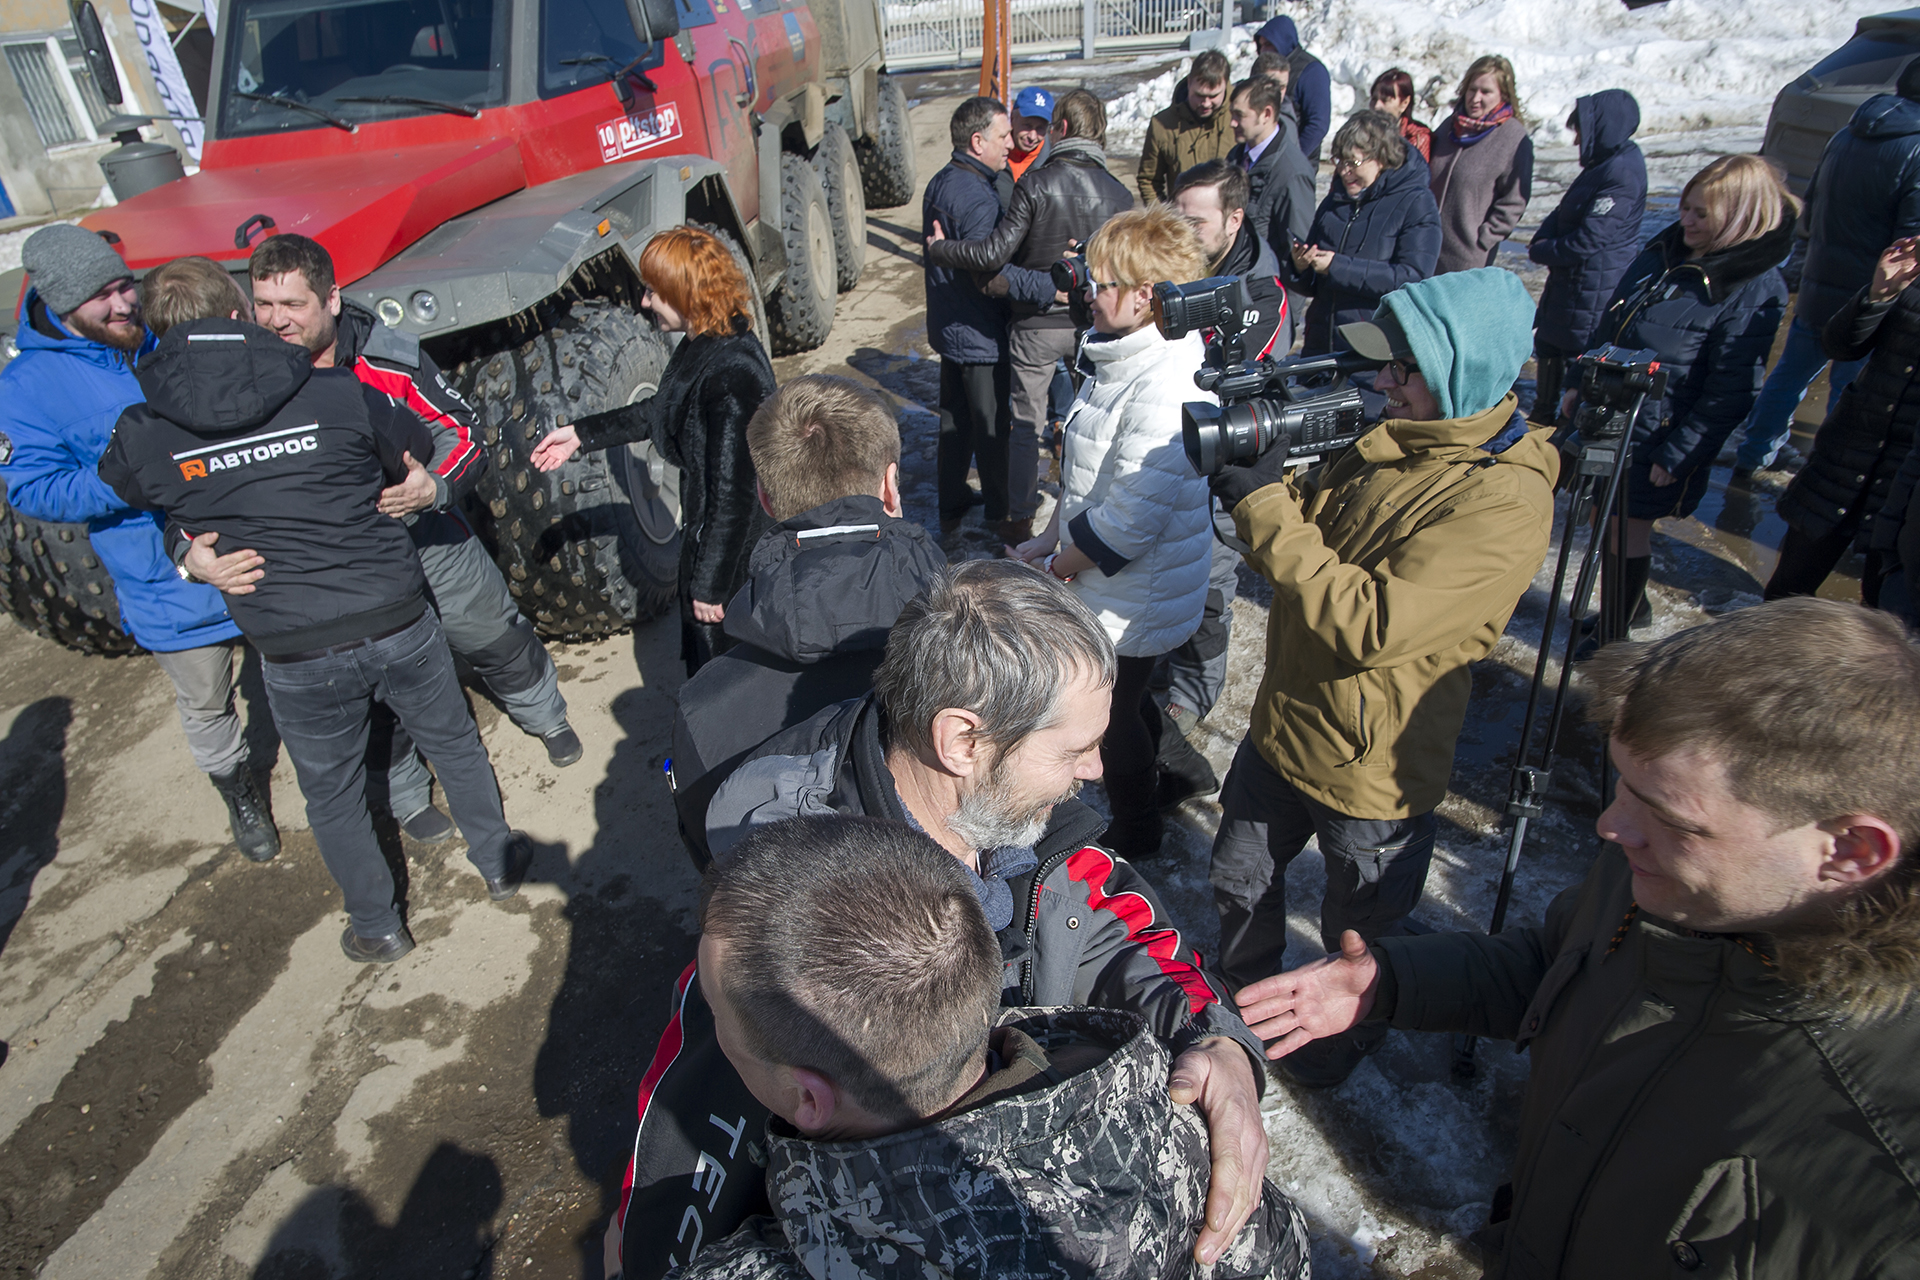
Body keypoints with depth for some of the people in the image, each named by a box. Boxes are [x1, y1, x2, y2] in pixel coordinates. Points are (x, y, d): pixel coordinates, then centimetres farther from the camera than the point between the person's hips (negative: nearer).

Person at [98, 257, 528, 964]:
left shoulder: (141, 435, -7)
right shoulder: (340, 394, -10)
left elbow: (112, 491, 14)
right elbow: (418, 450, 7)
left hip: (297, 658, 0)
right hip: (400, 623, 0)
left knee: (332, 795, 21)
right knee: (453, 744, 24)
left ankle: (378, 927, 37)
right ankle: (497, 862, 41)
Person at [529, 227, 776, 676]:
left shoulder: (730, 376, -29)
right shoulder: (702, 345, 2)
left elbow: (732, 492, -27)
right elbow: (662, 411, 20)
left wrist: (710, 585, -21)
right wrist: (581, 435, 23)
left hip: (735, 550, -10)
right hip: (707, 529, 10)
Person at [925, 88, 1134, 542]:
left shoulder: (1036, 184, -16)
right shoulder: (1120, 194, -4)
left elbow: (994, 254, -21)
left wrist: (939, 249, -6)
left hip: (1036, 324, -3)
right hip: (1092, 322, 3)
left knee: (1026, 423, 8)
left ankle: (1020, 522, 15)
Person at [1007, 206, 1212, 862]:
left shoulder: (1162, 391, -31)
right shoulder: (1123, 358, 3)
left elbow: (1128, 520, -30)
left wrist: (1052, 568, -16)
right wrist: (1049, 540, 7)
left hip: (1131, 602, -9)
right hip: (1112, 589, 9)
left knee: (1113, 713, 13)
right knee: (1125, 699, 28)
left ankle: (1135, 834, 39)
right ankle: (1153, 785, 55)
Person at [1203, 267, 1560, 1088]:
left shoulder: (1506, 503, -26)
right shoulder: (1388, 442, -2)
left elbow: (1370, 624, -32)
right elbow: (1311, 531, 3)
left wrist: (1265, 508, -31)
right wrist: (1254, 464, -16)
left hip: (1372, 771, -7)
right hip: (1281, 726, 7)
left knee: (1358, 936, 21)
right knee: (1239, 881, 27)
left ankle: (1344, 1040, 50)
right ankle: (1243, 993, 55)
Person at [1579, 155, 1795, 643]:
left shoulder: (1754, 292, -18)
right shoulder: (1665, 251, 3)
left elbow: (1730, 393, -18)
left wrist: (1677, 455, -18)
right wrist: (1581, 383, 14)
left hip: (1654, 438, -7)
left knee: (1629, 528, 5)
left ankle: (1613, 633, 25)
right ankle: (1632, 605, 41)